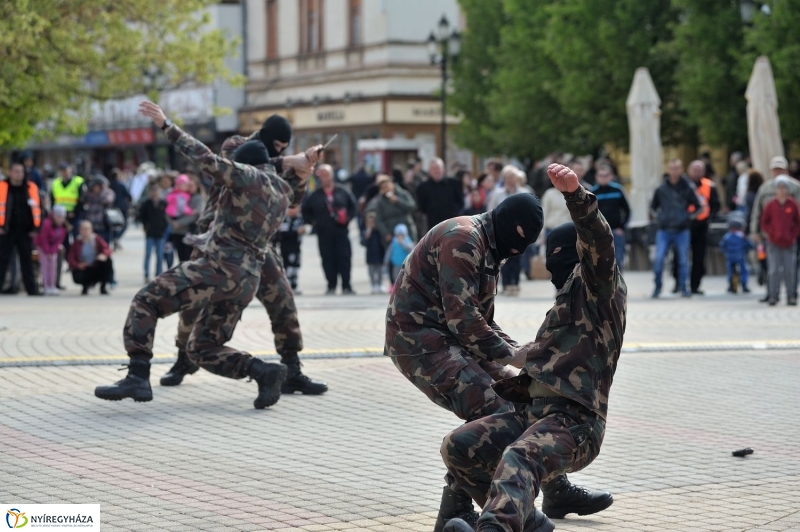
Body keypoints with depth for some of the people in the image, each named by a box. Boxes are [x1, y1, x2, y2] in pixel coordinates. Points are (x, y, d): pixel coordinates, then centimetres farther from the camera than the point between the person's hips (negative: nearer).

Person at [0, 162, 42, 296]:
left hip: (25, 230, 2)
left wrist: (35, 227, 1)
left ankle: (31, 288, 13)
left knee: (27, 260, 9)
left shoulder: (31, 187, 4)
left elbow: (36, 207, 5)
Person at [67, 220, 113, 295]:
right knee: (77, 277, -33)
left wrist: (104, 255, -42)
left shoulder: (97, 239, -5)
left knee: (107, 260, -26)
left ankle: (103, 287, -8)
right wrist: (77, 265, -28)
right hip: (83, 270, -1)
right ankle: (86, 286, 10)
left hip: (97, 269, 1)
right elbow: (70, 257, -8)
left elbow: (107, 249, -17)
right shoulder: (77, 242, -6)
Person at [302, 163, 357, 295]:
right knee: (328, 260, 1)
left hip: (341, 231, -1)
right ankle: (331, 286, 7)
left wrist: (348, 217, 0)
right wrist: (313, 222, 4)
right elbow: (306, 211, 14)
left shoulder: (342, 192, 3)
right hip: (324, 233, 1)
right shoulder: (315, 195, 4)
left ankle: (346, 286, 1)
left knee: (344, 258, -3)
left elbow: (352, 205, 12)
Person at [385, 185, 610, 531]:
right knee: (487, 410, -21)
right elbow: (463, 317, -24)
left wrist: (517, 352, 5)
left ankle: (557, 490, 20)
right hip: (419, 339, -10)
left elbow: (482, 319, 21)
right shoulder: (463, 239, -16)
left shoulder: (489, 250, 17)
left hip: (450, 339, 10)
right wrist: (509, 355, -15)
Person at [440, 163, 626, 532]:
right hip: (534, 411, 9)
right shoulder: (569, 300, 32)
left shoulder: (596, 285, 5)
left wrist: (574, 192, -33)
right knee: (458, 447, -8)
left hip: (574, 421, -9)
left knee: (518, 460, -37)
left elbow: (597, 241, -17)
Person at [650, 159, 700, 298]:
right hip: (664, 231, 0)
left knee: (683, 260, 3)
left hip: (681, 231, 0)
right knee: (658, 259, -9)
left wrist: (689, 216, -1)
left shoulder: (687, 188, 1)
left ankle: (683, 287, 14)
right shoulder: (661, 189, 4)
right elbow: (653, 206, 17)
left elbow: (698, 206, 10)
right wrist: (656, 216, 3)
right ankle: (657, 287, 3)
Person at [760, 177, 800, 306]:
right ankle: (773, 296, 2)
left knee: (789, 270, 0)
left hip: (789, 243, 0)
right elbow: (764, 223, 6)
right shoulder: (770, 206, 0)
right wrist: (771, 234, -7)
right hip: (774, 243, 0)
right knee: (774, 270, -2)